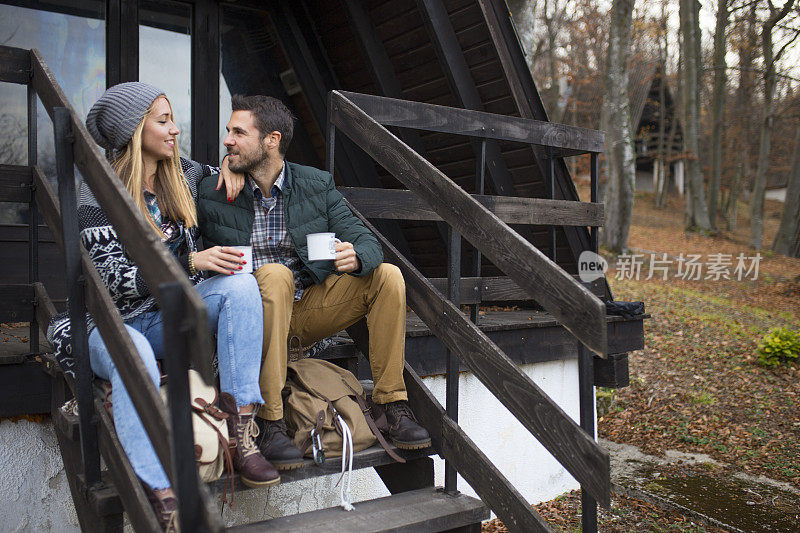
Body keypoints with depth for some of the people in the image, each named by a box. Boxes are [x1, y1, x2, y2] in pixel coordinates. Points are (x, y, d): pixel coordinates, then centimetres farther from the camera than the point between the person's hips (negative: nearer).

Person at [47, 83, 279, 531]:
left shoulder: (183, 178, 8)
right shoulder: (99, 194, -9)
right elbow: (114, 279, -16)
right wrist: (191, 262, -25)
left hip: (171, 318, 5)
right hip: (114, 322, -4)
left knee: (241, 283, -24)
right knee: (135, 357, -40)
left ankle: (242, 429, -30)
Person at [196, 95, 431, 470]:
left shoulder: (318, 185, 2)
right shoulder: (211, 193, 1)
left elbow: (366, 241, -2)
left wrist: (355, 257, -26)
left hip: (310, 308, 2)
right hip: (253, 315, -2)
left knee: (388, 276, -16)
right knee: (275, 274, -35)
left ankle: (393, 404, -9)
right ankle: (269, 422, -32)